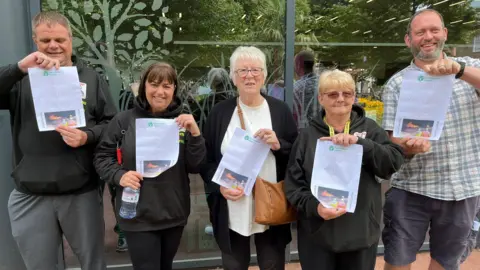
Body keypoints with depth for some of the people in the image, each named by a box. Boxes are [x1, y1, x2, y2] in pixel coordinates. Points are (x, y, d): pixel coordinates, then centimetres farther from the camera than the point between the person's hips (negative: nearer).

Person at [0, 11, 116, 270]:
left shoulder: (91, 78, 4)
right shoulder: (21, 77, 3)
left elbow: (112, 123, 2)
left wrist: (87, 136, -17)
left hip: (82, 193, 0)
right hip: (30, 196, 1)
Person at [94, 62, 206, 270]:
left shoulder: (182, 122, -2)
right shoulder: (124, 120, -6)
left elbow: (195, 167, -5)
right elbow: (102, 157, 1)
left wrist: (194, 133, -18)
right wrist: (119, 175, -17)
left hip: (174, 214, 3)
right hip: (138, 216, -2)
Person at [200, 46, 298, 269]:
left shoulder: (279, 110, 1)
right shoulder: (220, 112, 2)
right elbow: (205, 160, 5)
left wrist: (279, 145, -16)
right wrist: (219, 186, -12)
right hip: (231, 213, 1)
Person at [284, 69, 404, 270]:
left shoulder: (370, 129, 3)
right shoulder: (307, 136, 2)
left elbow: (395, 162, -9)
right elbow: (292, 183, 0)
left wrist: (359, 142, -22)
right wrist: (314, 206, -18)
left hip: (361, 232, 1)